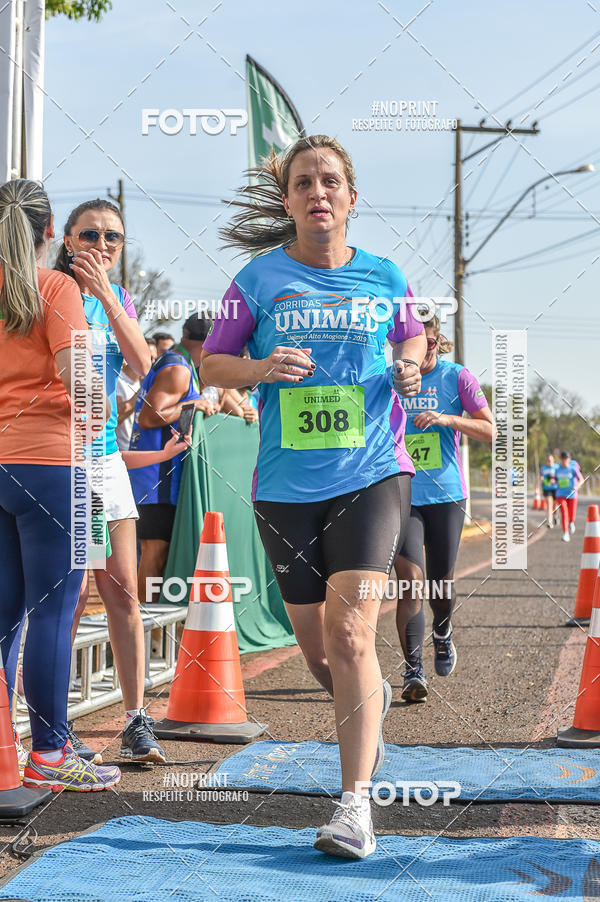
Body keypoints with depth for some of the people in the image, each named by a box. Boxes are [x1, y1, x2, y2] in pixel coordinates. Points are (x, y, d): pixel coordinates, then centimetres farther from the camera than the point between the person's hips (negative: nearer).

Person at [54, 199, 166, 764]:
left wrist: (105, 294, -11)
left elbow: (142, 365, -4)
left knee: (122, 589, 2)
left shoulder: (119, 300, 14)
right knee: (73, 590, -9)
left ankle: (136, 721, 7)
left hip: (104, 455, 6)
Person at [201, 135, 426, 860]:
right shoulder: (259, 279, 1)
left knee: (349, 632, -18)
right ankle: (372, 699, 47)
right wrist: (261, 368, -14)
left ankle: (355, 802, -11)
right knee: (320, 655, 10)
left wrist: (409, 365, 0)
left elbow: (412, 335, 23)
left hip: (372, 474, -1)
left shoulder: (383, 277, 5)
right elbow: (212, 363, 7)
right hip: (286, 486, 1)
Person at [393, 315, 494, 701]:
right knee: (411, 581, -13)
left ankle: (443, 634, 41)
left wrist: (449, 419, -18)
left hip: (446, 494, 0)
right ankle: (414, 672, -9)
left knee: (441, 583, 8)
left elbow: (489, 430, -3)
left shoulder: (457, 377, 0)